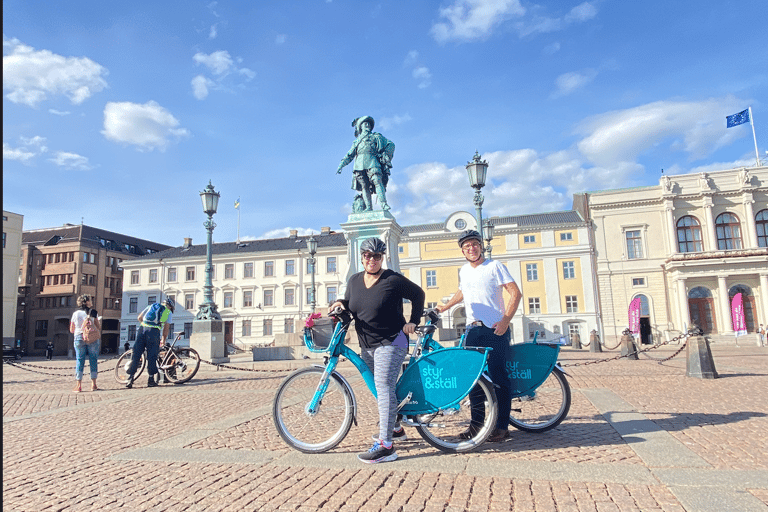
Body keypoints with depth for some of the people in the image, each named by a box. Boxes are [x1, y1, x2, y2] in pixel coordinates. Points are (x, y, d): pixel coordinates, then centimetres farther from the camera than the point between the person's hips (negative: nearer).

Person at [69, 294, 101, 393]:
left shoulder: (75, 314, 5)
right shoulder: (93, 312, -2)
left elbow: (71, 330, 10)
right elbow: (98, 327, -3)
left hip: (79, 338, 2)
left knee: (79, 361, 5)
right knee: (93, 360, 5)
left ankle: (79, 385, 1)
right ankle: (93, 384, 6)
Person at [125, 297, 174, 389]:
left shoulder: (151, 306, 28)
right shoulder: (169, 312, 18)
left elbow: (139, 317, 25)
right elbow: (166, 328, 13)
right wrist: (163, 340, 26)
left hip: (142, 328, 3)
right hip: (154, 331, -3)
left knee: (136, 355, 7)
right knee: (152, 356, 5)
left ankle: (130, 379, 6)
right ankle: (151, 380, 8)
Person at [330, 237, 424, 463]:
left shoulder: (393, 280, -9)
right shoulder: (354, 281, 8)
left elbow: (418, 294, 1)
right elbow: (350, 307, 19)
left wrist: (414, 321, -5)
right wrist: (340, 304, -4)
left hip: (391, 342, -7)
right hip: (367, 345, 7)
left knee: (384, 387, -16)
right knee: (381, 388, 17)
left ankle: (385, 445, -15)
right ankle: (395, 428, 34)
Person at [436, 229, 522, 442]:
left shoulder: (494, 266, -4)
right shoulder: (463, 271, 15)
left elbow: (515, 293, -9)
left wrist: (506, 320, -17)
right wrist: (445, 306, 28)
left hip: (495, 329, -6)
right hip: (472, 329, 6)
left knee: (498, 377, -3)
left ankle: (502, 426, 6)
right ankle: (476, 422, 16)